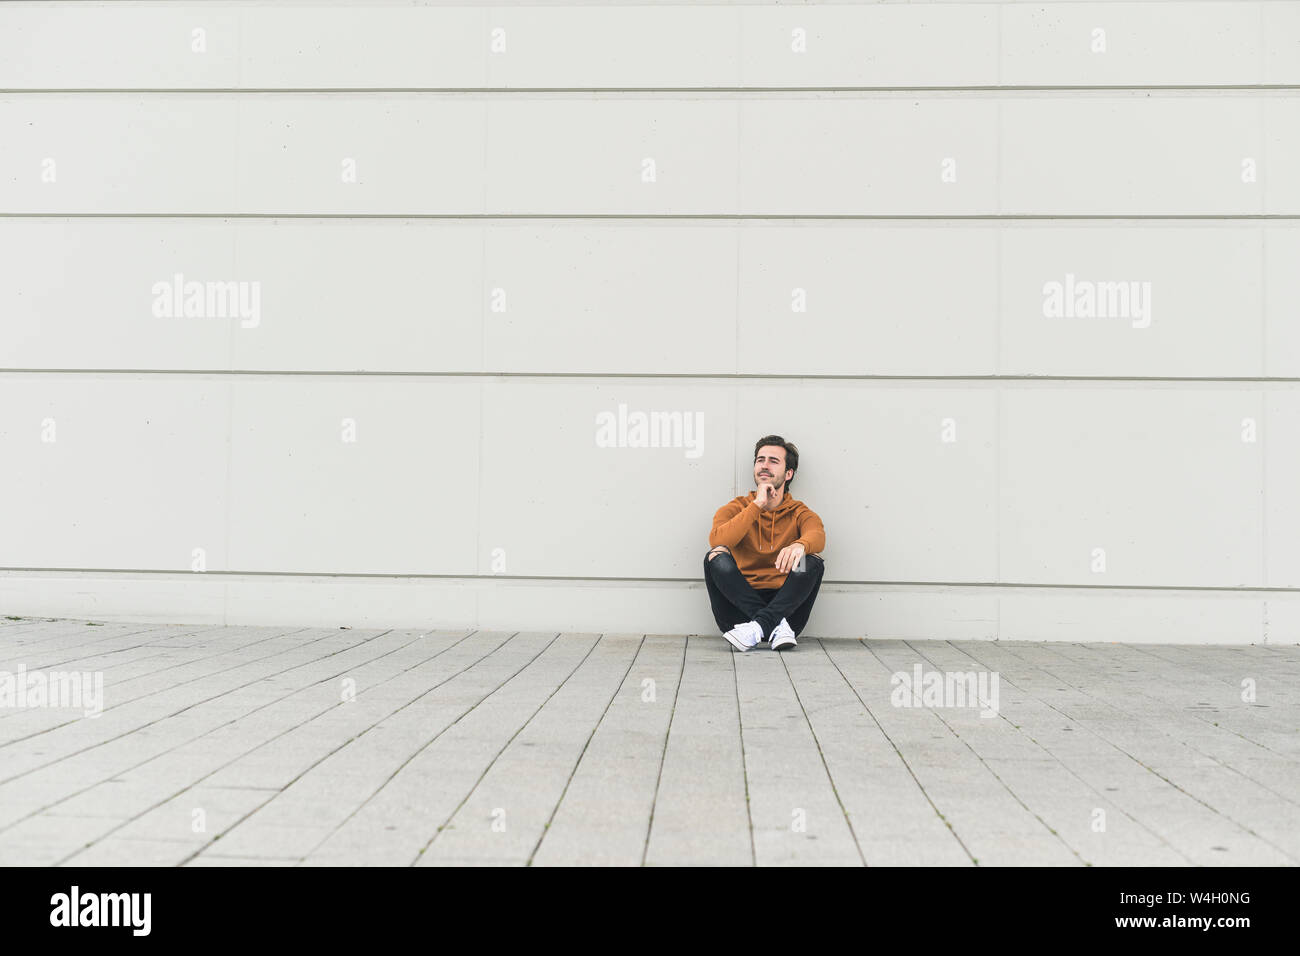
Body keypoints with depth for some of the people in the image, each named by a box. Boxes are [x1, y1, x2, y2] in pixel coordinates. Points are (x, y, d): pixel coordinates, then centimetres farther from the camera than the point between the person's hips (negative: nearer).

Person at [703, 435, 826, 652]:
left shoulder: (800, 513, 9)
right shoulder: (736, 508, 10)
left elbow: (818, 536, -16)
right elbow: (716, 541, -13)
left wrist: (800, 545, -41)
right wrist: (757, 505, -14)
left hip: (784, 606, 0)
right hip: (740, 605, 0)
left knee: (812, 562, -23)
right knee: (716, 557, -24)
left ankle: (759, 626, -34)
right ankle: (776, 626, -31)